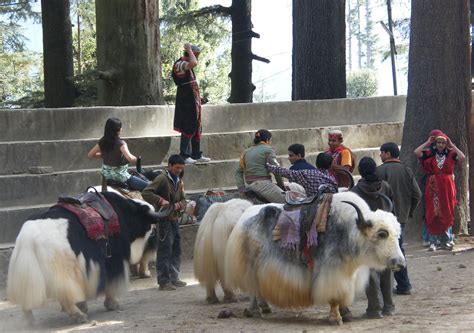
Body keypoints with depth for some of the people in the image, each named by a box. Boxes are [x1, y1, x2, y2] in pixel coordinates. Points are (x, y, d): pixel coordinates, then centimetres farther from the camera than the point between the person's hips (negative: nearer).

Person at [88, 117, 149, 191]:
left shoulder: (102, 142, -2)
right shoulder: (120, 143, -20)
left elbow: (90, 155, 7)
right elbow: (130, 158, -34)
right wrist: (135, 159, -12)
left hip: (106, 175, 8)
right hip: (120, 176, -8)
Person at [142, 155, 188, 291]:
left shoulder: (178, 181, 16)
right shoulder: (162, 179, -11)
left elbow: (183, 199, 17)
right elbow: (146, 193, -18)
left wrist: (179, 204, -5)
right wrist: (160, 200, -27)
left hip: (175, 219, 9)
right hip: (165, 220, -9)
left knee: (176, 250, 13)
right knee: (164, 251, -8)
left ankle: (174, 278, 22)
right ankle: (164, 281, -5)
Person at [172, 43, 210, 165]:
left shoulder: (187, 66, 17)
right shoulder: (179, 64, -15)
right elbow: (194, 63, -35)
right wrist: (189, 50, -20)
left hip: (193, 101, 10)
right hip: (186, 101, -10)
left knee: (196, 128, 13)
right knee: (188, 128, -8)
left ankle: (196, 154, 20)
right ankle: (184, 155, -3)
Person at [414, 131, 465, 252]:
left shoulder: (451, 154, 4)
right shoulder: (429, 154, 3)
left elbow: (462, 157, -14)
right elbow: (416, 152, -13)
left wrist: (452, 145, -6)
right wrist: (427, 142, -3)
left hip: (447, 188, 1)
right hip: (433, 188, -1)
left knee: (446, 215, 6)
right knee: (433, 215, -2)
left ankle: (445, 241, 15)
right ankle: (433, 242, 0)